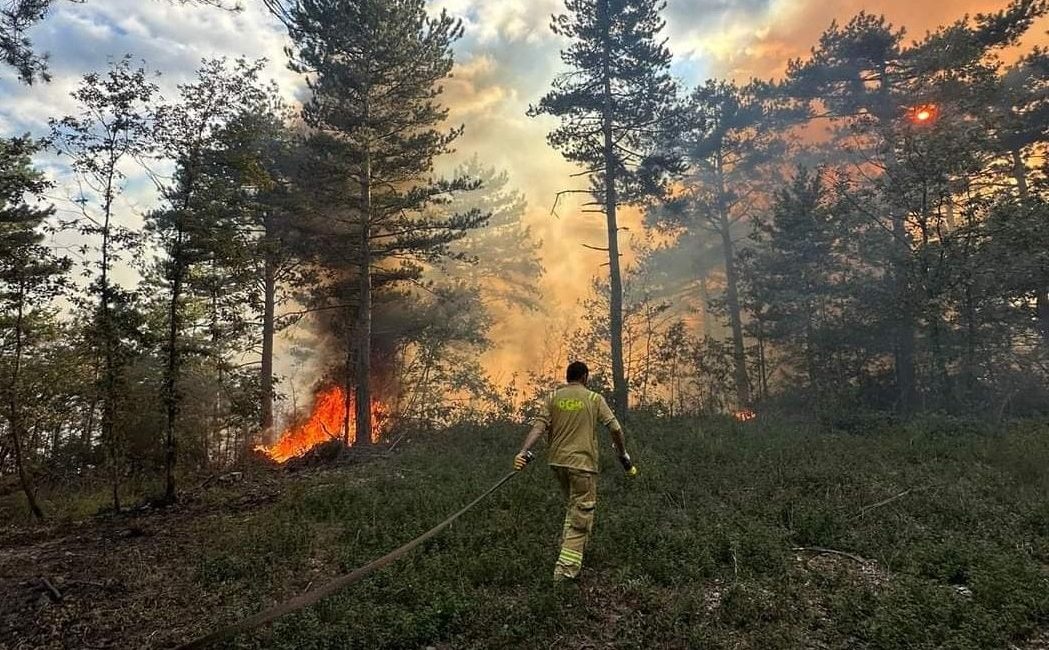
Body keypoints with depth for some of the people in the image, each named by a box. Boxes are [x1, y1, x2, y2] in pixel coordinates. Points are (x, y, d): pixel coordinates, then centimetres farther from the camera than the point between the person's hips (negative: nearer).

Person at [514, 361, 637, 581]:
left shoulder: (553, 398, 5)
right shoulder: (594, 399, 0)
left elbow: (539, 426, -8)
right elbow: (615, 428, -1)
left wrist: (524, 451, -15)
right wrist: (623, 455, 13)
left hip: (557, 461, 4)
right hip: (582, 463, -4)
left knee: (571, 507, 25)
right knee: (581, 516, 0)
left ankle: (570, 550, 25)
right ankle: (566, 569, -6)